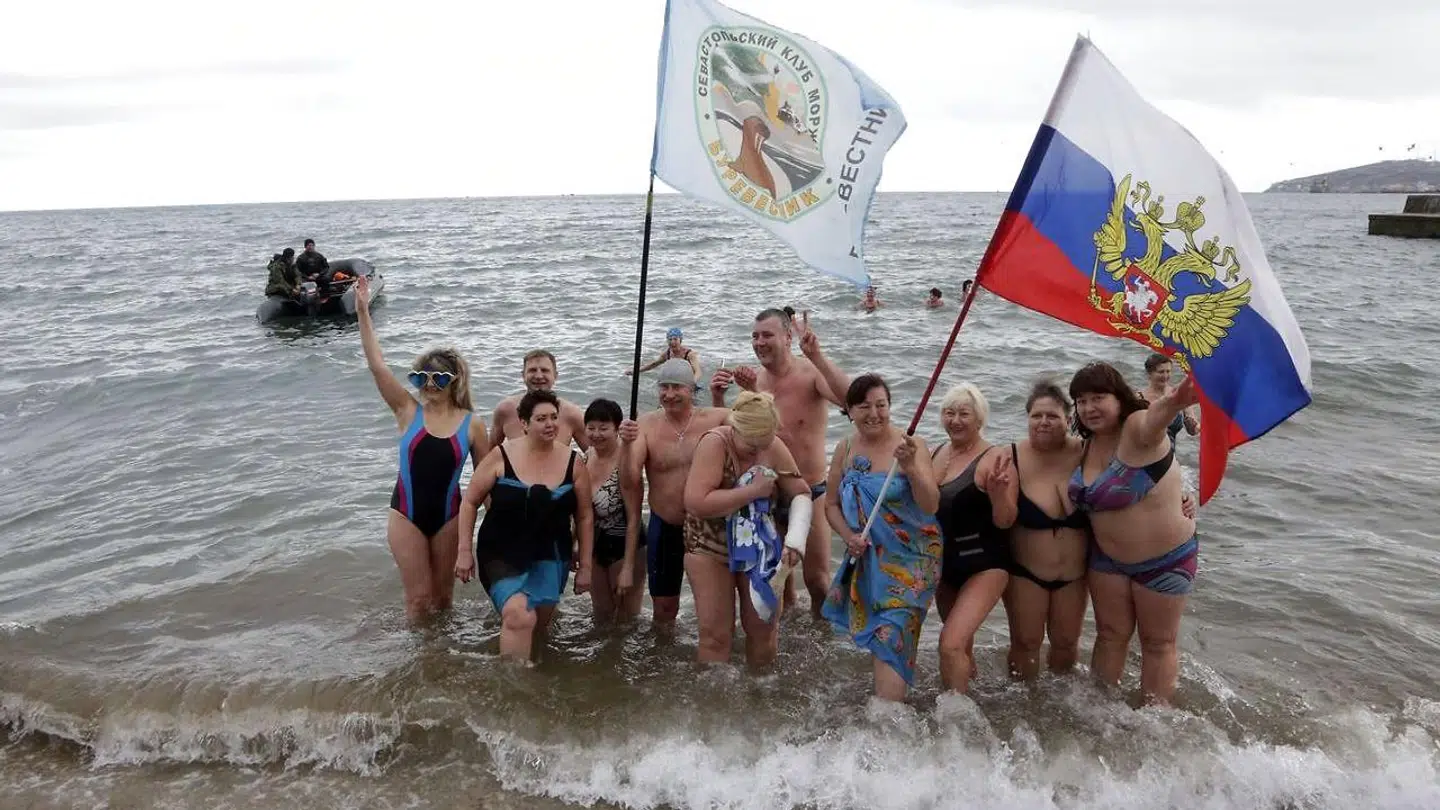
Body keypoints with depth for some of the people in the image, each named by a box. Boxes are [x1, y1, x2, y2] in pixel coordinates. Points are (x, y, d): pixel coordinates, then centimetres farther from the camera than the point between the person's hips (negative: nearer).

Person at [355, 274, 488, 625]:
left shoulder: (472, 424, -7)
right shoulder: (408, 411, -7)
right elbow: (376, 365, -15)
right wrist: (363, 313, -21)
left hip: (449, 515, 0)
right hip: (407, 515, 0)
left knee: (443, 593, 15)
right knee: (418, 596, 4)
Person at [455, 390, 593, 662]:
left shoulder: (573, 463, -2)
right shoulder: (501, 457, -8)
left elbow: (584, 517, 5)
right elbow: (470, 502, 0)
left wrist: (586, 566, 6)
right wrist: (465, 551, -3)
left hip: (550, 558, 3)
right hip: (502, 555, -3)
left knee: (537, 627, 12)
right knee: (520, 616, -24)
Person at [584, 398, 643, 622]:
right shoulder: (585, 458, -2)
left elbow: (633, 518, -21)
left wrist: (628, 568, -20)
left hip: (623, 546, -6)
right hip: (594, 547, 6)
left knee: (626, 619, 10)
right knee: (601, 616, 23)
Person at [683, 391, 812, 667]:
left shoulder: (773, 447, -10)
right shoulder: (714, 443, -22)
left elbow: (801, 494, -3)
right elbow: (696, 503, -31)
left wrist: (795, 540, -19)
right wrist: (752, 491, -27)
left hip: (759, 549, 3)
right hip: (710, 549, -3)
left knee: (764, 628, 7)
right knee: (716, 634, -2)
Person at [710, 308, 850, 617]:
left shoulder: (811, 373, -18)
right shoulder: (753, 380, -1)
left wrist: (817, 357, -41)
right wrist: (718, 399, -11)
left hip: (811, 492, -5)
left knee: (817, 580, 6)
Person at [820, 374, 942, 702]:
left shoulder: (910, 446, -12)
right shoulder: (845, 449, 1)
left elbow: (931, 506, -19)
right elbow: (831, 504, 10)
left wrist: (911, 467, -33)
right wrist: (849, 536, -8)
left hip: (909, 558, -5)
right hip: (867, 557, 5)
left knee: (891, 635, -12)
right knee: (875, 633, 15)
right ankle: (885, 707, 36)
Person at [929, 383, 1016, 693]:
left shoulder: (992, 460, -15)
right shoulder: (935, 455, 5)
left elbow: (1005, 522, -16)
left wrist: (998, 491, -35)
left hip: (984, 565, -7)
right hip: (945, 564, 7)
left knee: (951, 644, -19)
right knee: (961, 647, 23)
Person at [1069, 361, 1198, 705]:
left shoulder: (1138, 430, -25)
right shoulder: (1087, 446, -1)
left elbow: (1154, 418, -50)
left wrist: (1171, 403, -74)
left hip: (1164, 559, -6)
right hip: (1108, 557, 6)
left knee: (1158, 643, 12)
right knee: (1110, 635, 18)